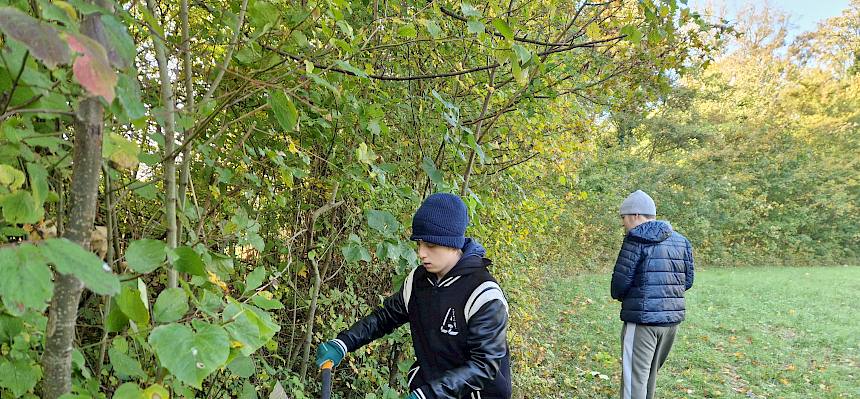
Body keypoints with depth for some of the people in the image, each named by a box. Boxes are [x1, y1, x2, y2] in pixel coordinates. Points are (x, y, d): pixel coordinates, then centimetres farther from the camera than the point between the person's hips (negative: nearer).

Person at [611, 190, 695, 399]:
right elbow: (687, 281, 13)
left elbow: (621, 281, -13)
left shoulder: (637, 239, -11)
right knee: (651, 373, 21)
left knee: (635, 377, -1)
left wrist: (619, 295, 7)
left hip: (642, 319, -7)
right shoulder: (681, 241, 11)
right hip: (672, 319, 7)